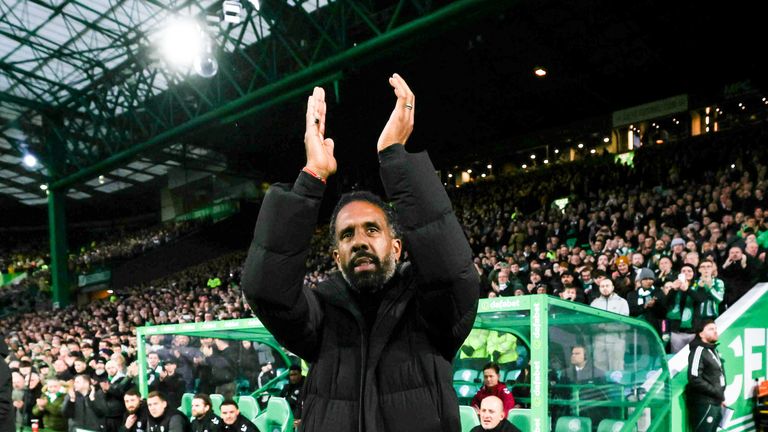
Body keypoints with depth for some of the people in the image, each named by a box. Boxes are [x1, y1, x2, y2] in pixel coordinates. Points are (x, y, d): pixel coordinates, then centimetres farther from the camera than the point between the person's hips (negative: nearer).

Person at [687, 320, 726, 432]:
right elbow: (694, 379, -22)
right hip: (704, 404, -9)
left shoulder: (714, 350, 17)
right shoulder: (699, 350, -13)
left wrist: (721, 398, 16)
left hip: (715, 403, 9)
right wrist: (717, 392, -16)